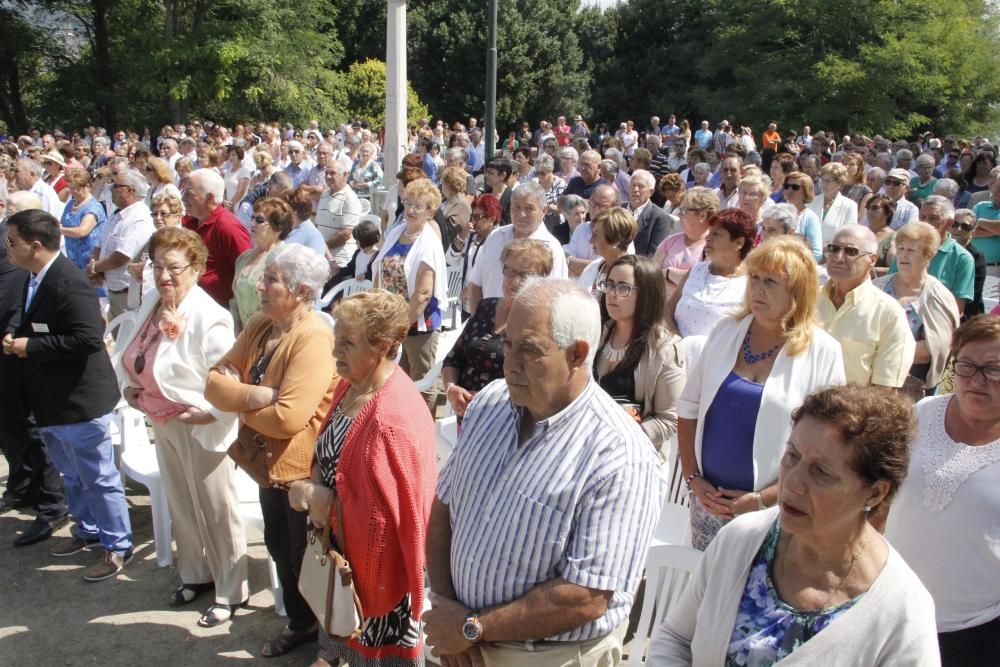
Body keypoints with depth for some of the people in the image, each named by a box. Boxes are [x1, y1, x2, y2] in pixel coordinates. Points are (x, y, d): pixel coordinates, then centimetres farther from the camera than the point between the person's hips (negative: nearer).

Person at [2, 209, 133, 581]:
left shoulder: (69, 283, -24)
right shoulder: (34, 279, 6)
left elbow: (89, 337, -31)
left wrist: (30, 346, -23)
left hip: (80, 401, -10)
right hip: (51, 401, 10)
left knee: (98, 477, 5)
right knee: (71, 475, 24)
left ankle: (118, 546, 20)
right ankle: (88, 530, 43)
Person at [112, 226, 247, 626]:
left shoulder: (208, 317, -23)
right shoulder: (151, 304, 2)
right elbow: (128, 355, 15)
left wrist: (208, 414, -28)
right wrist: (127, 386, 0)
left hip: (200, 427, -8)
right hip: (163, 424, 8)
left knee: (216, 510, 6)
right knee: (180, 504, 23)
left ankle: (230, 592, 23)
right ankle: (195, 575, 43)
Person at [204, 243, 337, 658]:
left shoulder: (314, 339, -26)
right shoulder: (258, 326, 1)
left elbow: (287, 417, -33)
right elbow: (215, 382, -4)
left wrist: (242, 408, -13)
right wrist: (256, 395, -24)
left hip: (305, 470, -8)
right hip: (270, 464, 8)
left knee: (307, 559, 10)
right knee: (280, 550, 23)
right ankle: (300, 622, 47)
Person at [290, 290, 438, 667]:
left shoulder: (393, 420, -31)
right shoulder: (350, 385, -3)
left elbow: (381, 519, -28)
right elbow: (327, 455, 10)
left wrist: (322, 500, -19)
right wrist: (312, 489, -9)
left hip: (378, 561, -7)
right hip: (340, 542, 8)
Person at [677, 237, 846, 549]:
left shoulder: (823, 353, -9)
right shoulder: (726, 330, 1)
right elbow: (689, 407, 6)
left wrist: (762, 499, -13)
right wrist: (692, 477, -2)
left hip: (773, 511, -3)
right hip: (708, 497, 3)